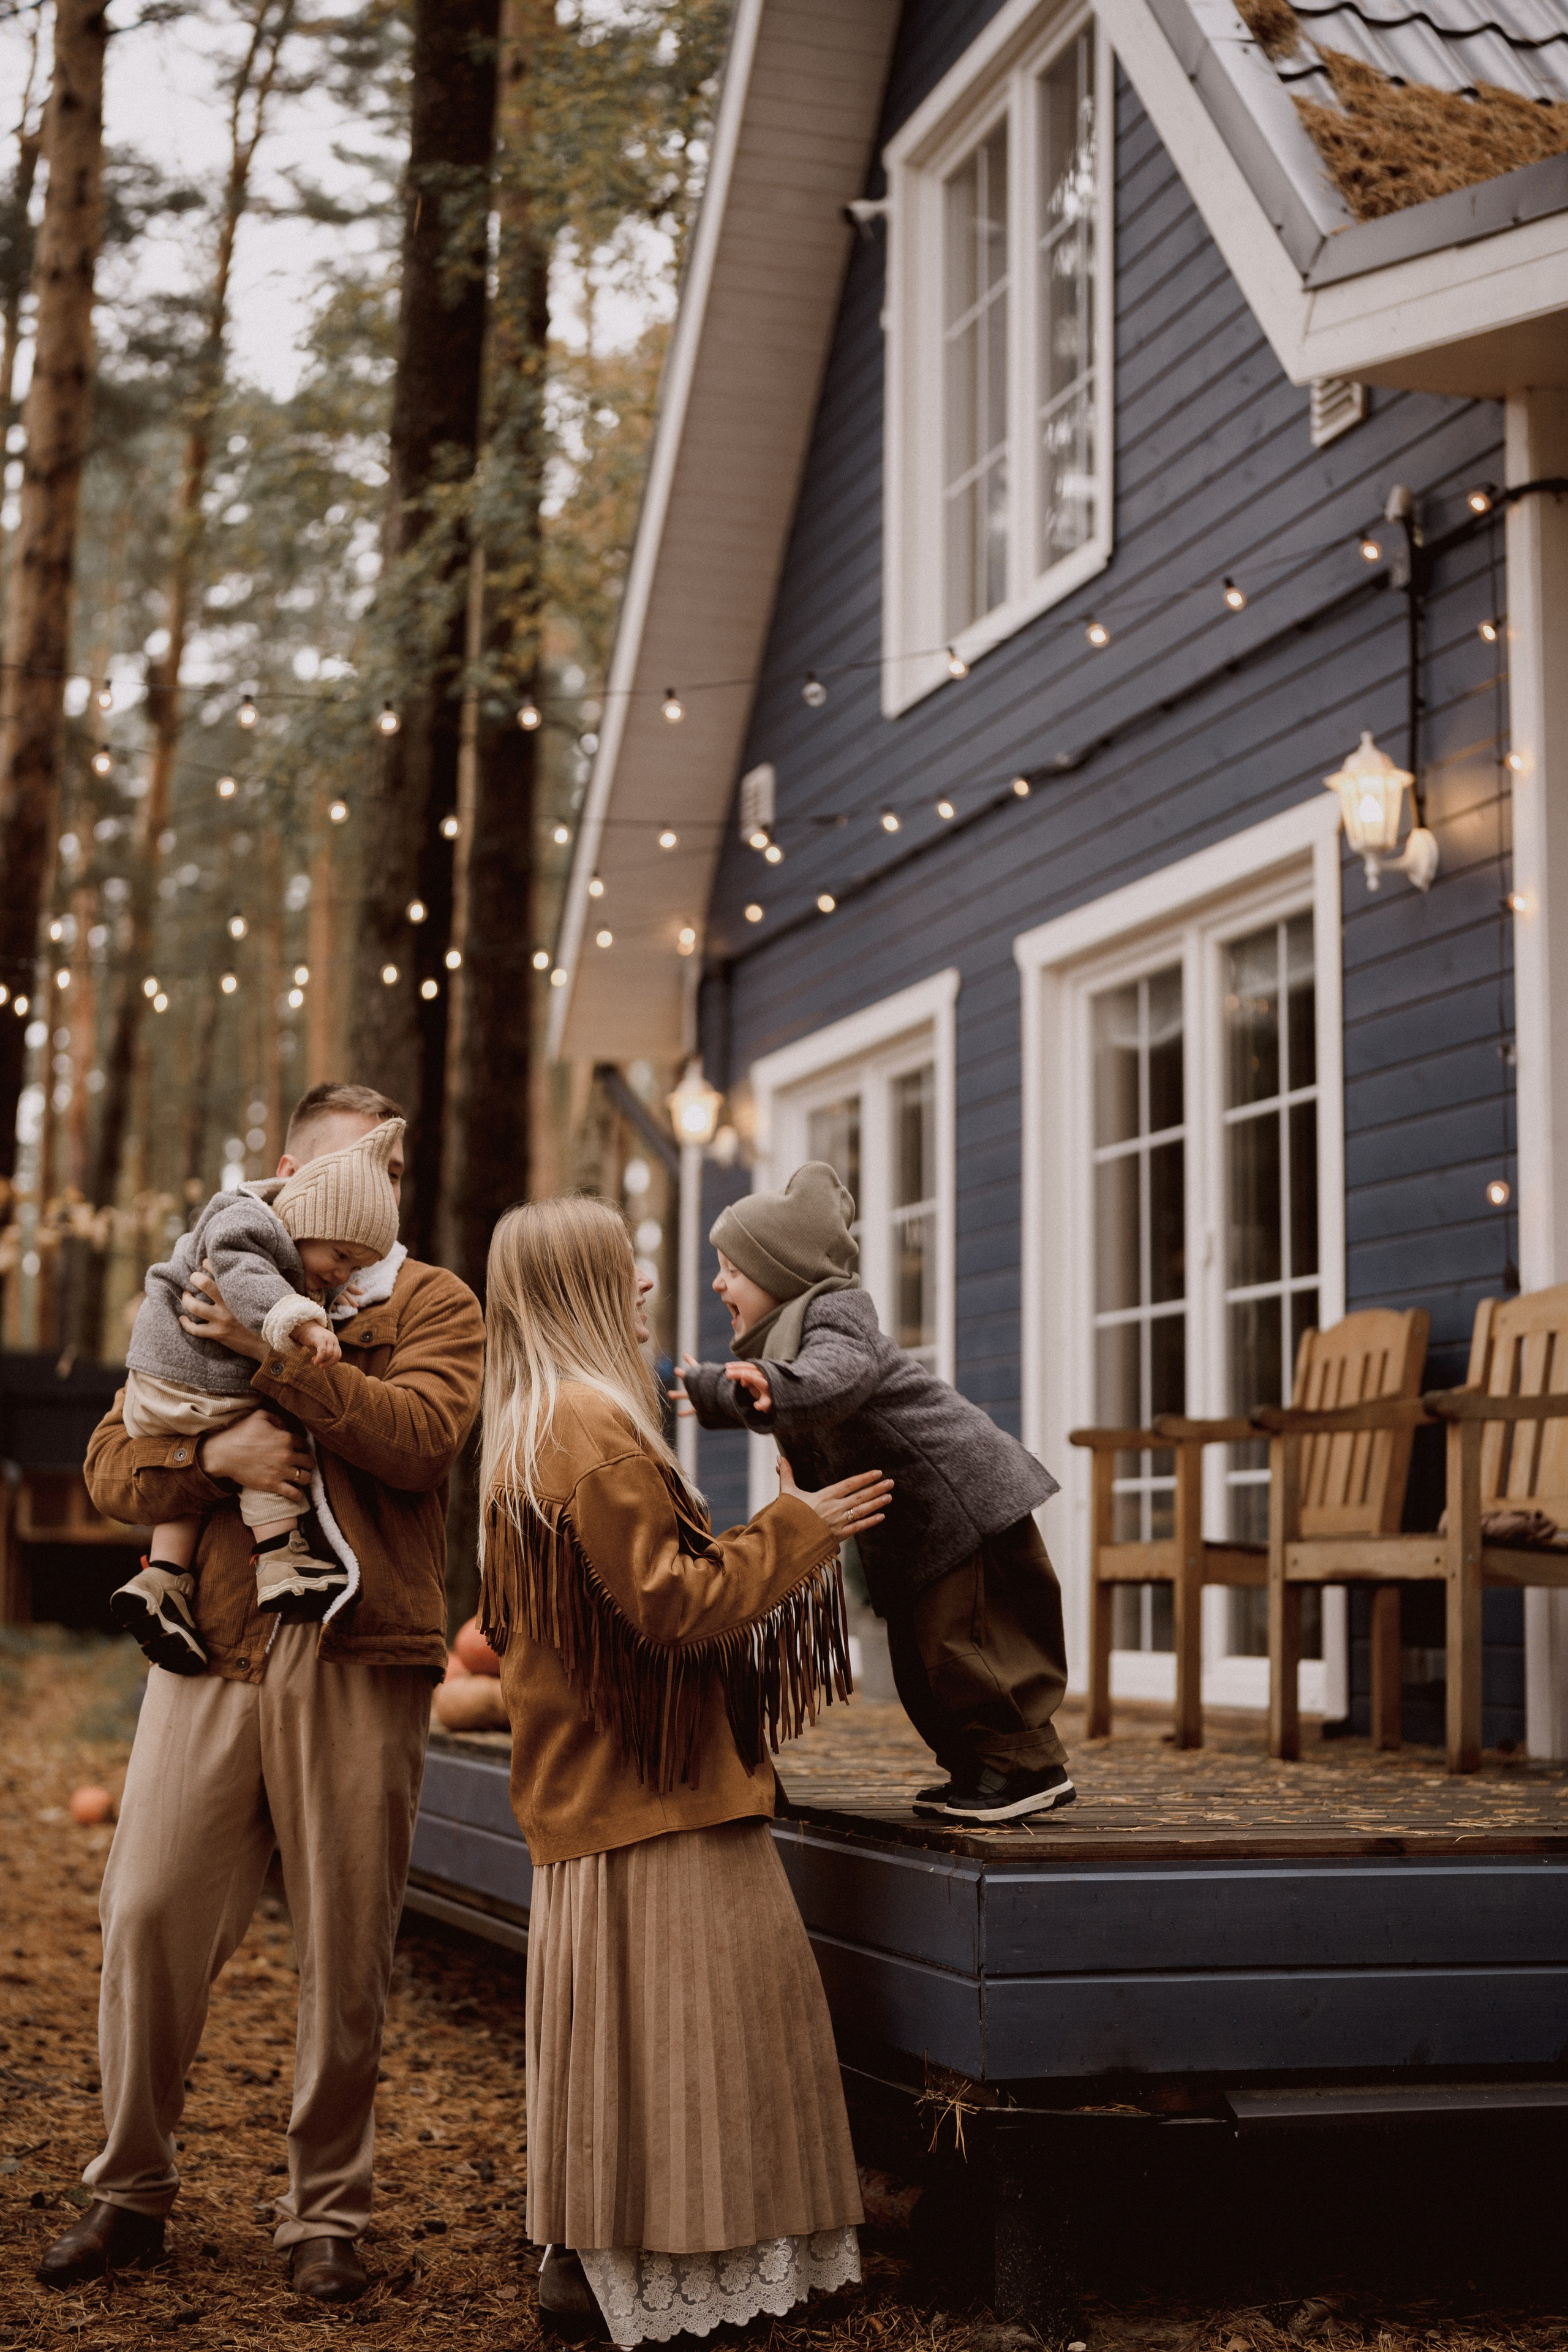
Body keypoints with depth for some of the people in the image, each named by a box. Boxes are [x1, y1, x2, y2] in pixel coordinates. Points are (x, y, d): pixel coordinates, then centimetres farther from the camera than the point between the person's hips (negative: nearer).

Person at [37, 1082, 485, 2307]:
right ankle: (131, 2193, 19)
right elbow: (111, 1463, 8)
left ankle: (326, 2216, 17)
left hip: (361, 1665, -2)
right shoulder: (211, 1296, 15)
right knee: (150, 1916, 1)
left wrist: (272, 1352, -17)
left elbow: (415, 1436, -12)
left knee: (346, 1948, 3)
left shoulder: (436, 1306, 8)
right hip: (214, 1652, 2)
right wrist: (212, 1453, -13)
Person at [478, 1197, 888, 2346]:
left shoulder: (532, 1431, 15)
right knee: (666, 2015, -3)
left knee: (614, 2019, 14)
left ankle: (584, 2258, 21)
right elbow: (668, 1605, -21)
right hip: (649, 1783, -10)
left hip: (594, 1780, 10)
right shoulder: (595, 1427, -18)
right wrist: (790, 1534, -10)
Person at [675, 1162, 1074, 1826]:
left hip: (963, 1495, -10)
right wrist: (706, 1388, 46)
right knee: (920, 1655, 11)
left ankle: (1029, 1766, -5)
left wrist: (774, 1385, -57)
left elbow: (840, 1372, -39)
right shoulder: (785, 1332, 16)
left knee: (961, 1642, -12)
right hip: (915, 1523, 10)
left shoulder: (833, 1311, -15)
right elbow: (767, 1406, 37)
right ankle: (976, 1769, 19)